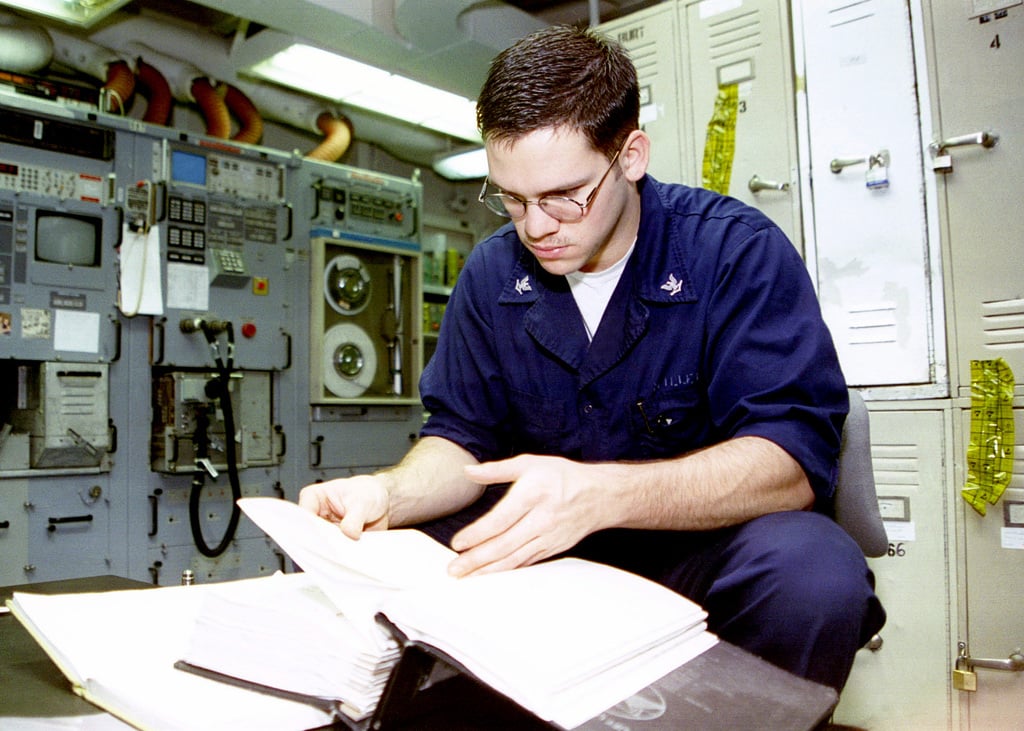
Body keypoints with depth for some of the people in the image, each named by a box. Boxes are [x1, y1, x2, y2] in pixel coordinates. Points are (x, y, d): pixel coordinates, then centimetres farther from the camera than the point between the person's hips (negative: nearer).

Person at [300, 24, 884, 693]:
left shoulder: (739, 251, -13)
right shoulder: (492, 273, 2)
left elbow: (793, 458, -22)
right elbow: (464, 438, 4)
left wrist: (598, 496, -39)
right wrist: (389, 493, -20)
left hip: (695, 543, -3)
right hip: (540, 547, 4)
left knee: (810, 570, -36)